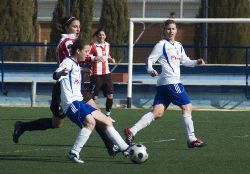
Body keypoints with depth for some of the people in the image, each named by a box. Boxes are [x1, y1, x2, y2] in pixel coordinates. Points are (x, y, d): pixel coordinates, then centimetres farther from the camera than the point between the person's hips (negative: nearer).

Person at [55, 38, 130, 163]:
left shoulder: (76, 64, 19)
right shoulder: (68, 62, -11)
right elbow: (56, 75, -32)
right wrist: (61, 73, -54)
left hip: (79, 101, 10)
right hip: (71, 102, -10)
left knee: (107, 122, 11)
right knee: (90, 121, -33)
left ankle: (125, 149, 18)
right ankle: (74, 153, -29)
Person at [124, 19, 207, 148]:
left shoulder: (178, 46, 22)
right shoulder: (161, 45, -3)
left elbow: (184, 61, 32)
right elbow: (150, 59, -7)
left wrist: (196, 62, 15)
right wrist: (150, 70, -27)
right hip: (171, 81, -8)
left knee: (157, 112, 0)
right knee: (187, 107, -5)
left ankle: (131, 131, -6)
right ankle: (191, 139, 0)